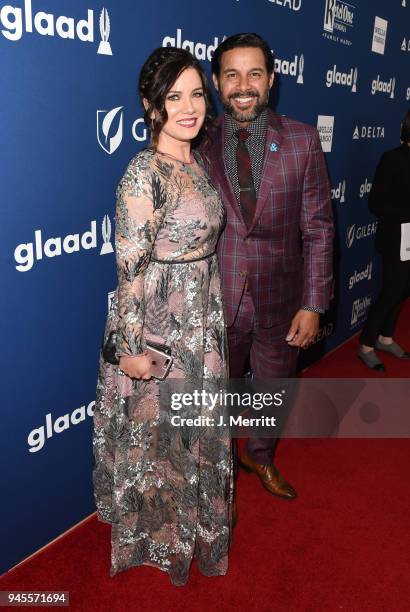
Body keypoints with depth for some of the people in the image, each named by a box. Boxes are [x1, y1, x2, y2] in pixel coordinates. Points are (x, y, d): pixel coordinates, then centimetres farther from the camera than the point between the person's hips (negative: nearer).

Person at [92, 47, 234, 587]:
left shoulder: (196, 163, 5)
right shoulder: (144, 172, -20)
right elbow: (130, 268, -19)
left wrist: (214, 314, 17)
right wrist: (132, 347, -17)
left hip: (201, 319, 8)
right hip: (156, 324, -8)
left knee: (196, 429, 22)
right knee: (154, 430, 13)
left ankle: (191, 518, 48)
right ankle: (154, 532, 39)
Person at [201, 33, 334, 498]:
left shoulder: (302, 140, -5)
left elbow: (318, 228, -4)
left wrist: (313, 304, -8)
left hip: (280, 299, 1)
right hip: (217, 300, -1)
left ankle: (261, 457, 52)